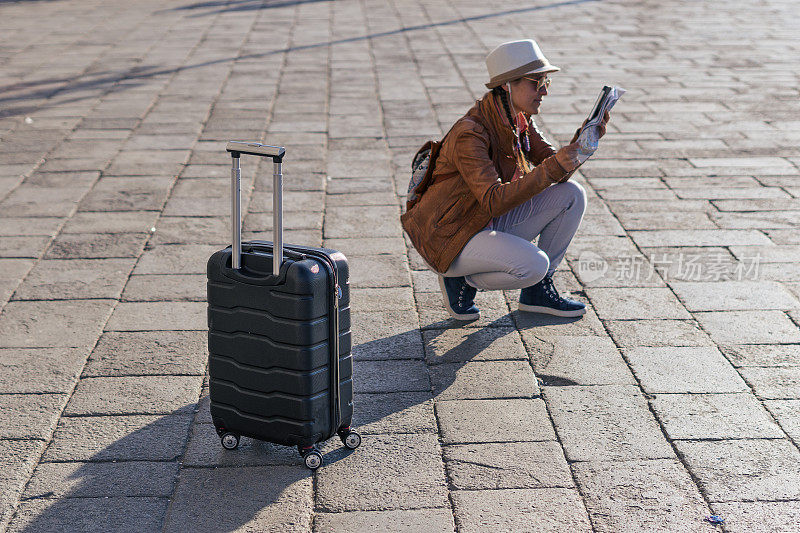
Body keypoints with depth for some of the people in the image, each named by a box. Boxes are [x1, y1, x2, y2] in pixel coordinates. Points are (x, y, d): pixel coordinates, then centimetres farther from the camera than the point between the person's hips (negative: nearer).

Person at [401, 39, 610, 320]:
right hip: (450, 237, -9)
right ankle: (461, 280, -2)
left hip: (491, 224, 9)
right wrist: (553, 168, -39)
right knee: (533, 264, -31)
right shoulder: (470, 133, -26)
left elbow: (556, 169, 1)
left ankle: (536, 291, 7)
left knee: (572, 195, -4)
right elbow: (494, 201, -35)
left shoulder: (520, 121, 1)